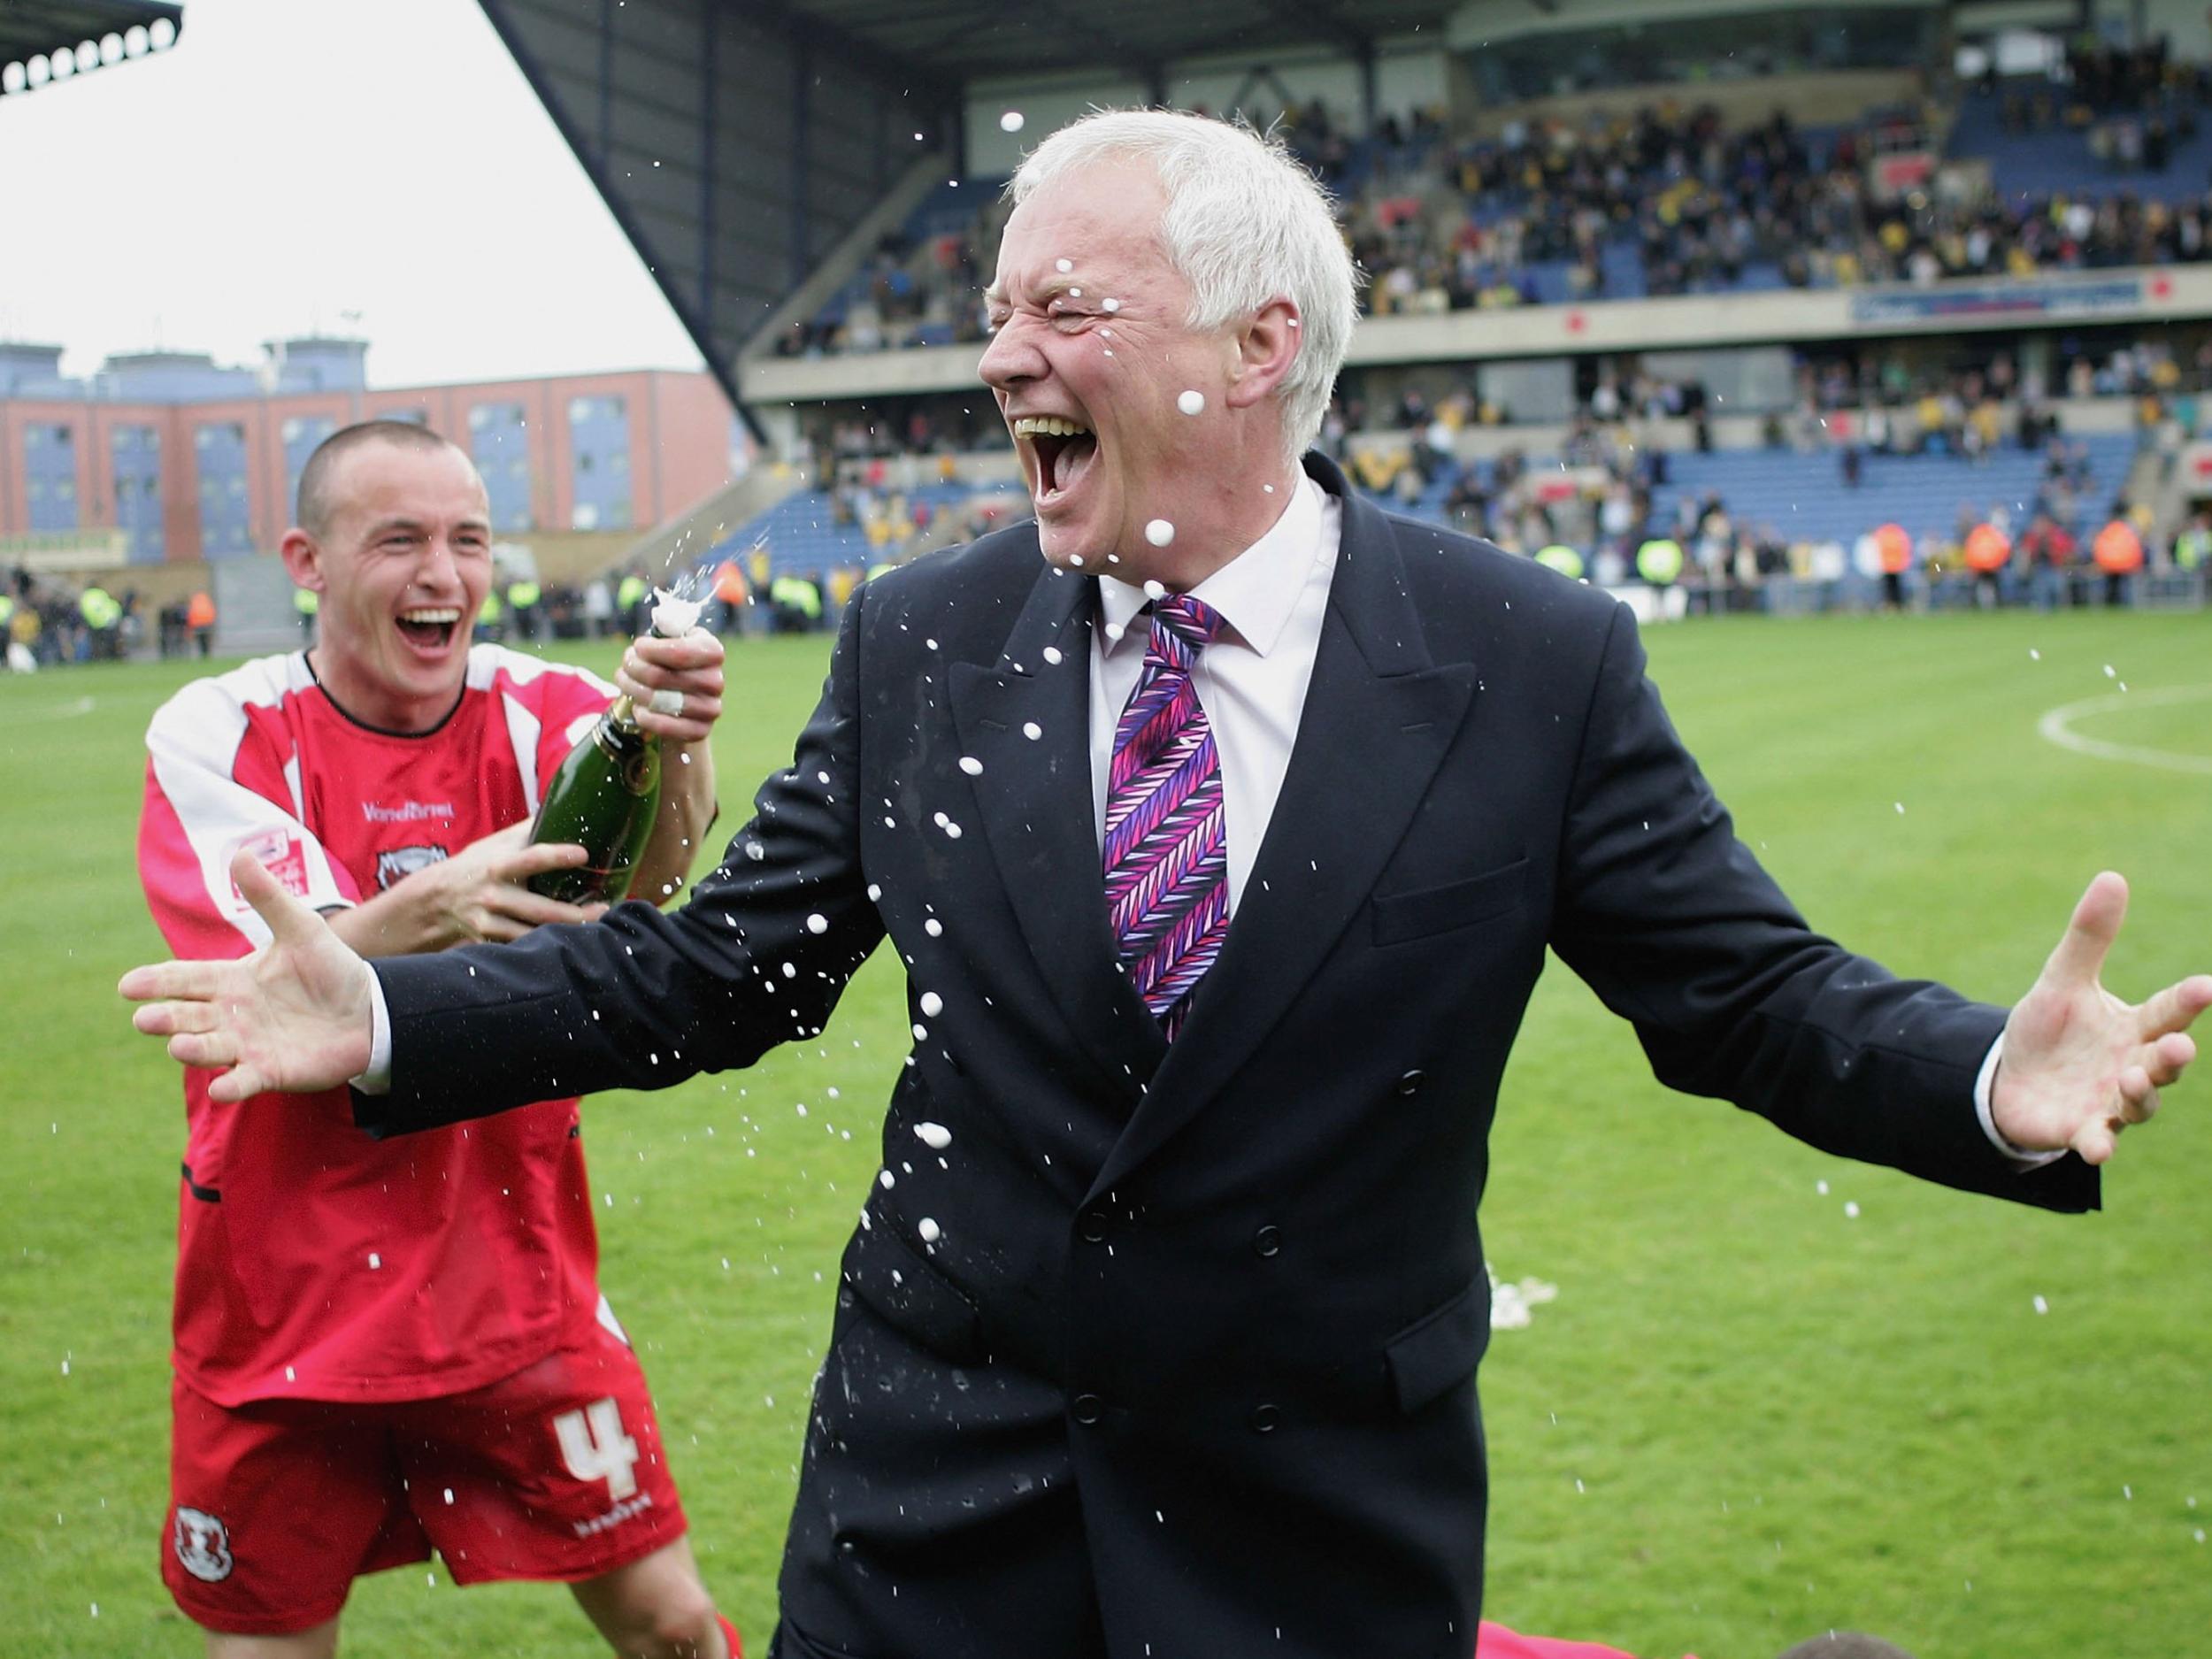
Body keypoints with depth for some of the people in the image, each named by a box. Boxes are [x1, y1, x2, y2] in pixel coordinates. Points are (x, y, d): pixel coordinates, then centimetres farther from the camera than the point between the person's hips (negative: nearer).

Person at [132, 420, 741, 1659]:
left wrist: (674, 751, -49)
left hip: (513, 1280, 1)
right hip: (287, 1308, 0)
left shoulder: (538, 709, -5)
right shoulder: (217, 734, -8)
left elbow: (649, 865, -26)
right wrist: (426, 912, -42)